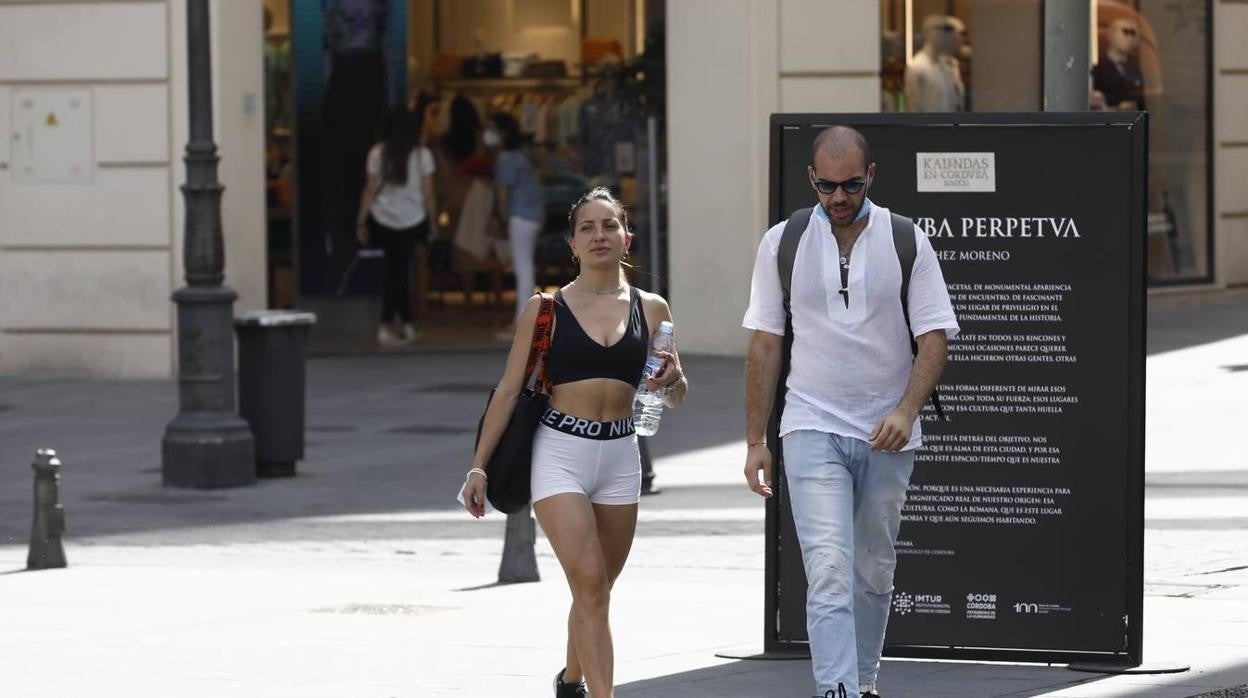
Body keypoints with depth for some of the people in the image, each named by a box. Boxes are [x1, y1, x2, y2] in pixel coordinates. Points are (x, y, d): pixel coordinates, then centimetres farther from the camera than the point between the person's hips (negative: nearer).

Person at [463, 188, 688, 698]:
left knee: (596, 590, 13)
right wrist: (478, 466, -1)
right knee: (589, 583, -16)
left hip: (620, 456, 3)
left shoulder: (650, 309, 7)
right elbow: (509, 390, 3)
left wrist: (672, 380, -13)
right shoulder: (545, 309, 0)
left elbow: (675, 398, 12)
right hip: (560, 451, -3)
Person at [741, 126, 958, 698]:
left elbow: (934, 338, -3)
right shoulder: (783, 243, 1)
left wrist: (906, 411, -18)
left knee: (875, 571, 12)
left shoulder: (906, 242, -2)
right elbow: (765, 344, 6)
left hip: (887, 435, 1)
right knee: (829, 570, -15)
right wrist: (755, 441, 4)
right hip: (812, 427, -1)